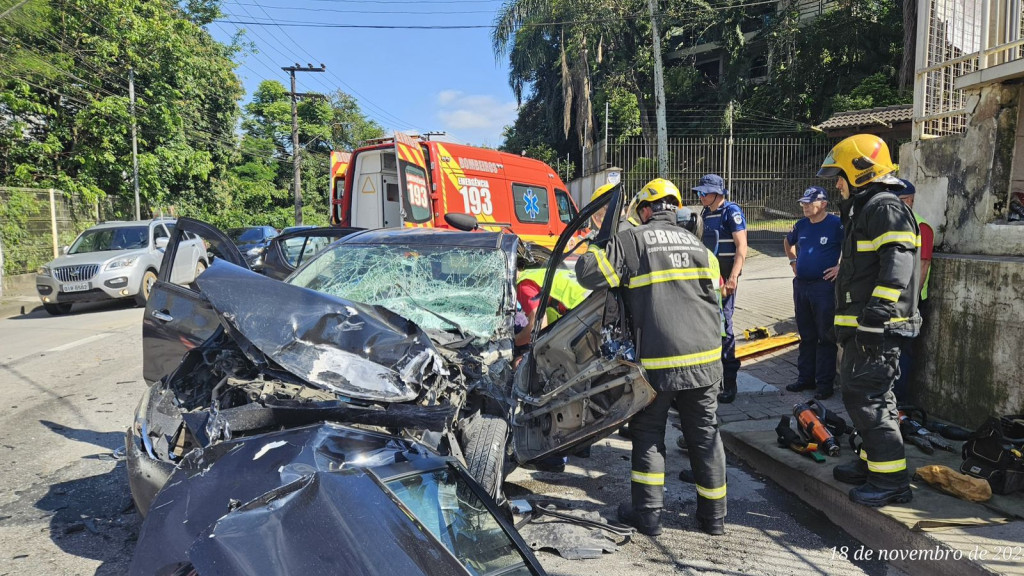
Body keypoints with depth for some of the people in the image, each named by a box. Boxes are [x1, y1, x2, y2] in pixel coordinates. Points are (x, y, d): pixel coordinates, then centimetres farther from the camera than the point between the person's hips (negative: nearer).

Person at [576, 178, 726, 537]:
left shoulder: (632, 240, -6)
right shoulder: (695, 243, 12)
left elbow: (589, 272, -12)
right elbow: (713, 293, 19)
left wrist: (593, 252, 10)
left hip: (657, 360, -5)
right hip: (704, 357, 5)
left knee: (648, 433, 11)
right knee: (705, 433, 14)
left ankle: (648, 514, 16)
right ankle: (713, 515, 24)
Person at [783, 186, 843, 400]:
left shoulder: (836, 224, -9)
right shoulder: (801, 225, 9)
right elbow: (788, 242, 29)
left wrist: (841, 266, -14)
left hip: (824, 286, -6)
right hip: (801, 285, 7)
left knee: (826, 337, 0)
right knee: (806, 336, 14)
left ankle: (825, 383, 7)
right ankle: (805, 378, 23)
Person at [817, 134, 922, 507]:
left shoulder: (885, 208, -13)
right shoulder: (865, 208, 21)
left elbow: (898, 265, -26)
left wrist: (877, 311, -31)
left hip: (877, 328, -11)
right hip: (864, 327, 11)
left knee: (866, 399, -8)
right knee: (868, 395, 18)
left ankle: (892, 480, 0)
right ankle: (872, 464, 30)